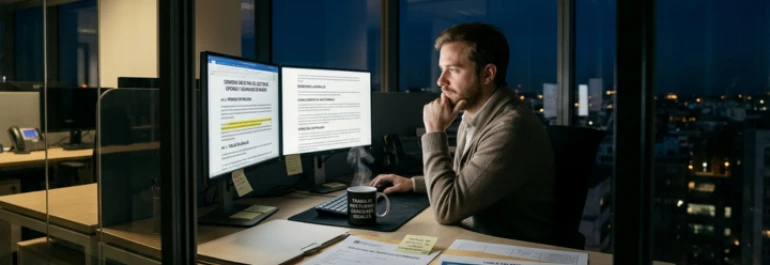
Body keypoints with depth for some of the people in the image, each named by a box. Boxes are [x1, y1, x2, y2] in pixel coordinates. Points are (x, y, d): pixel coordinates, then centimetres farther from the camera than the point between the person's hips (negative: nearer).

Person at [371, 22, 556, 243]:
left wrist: (434, 132, -19)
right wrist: (412, 183, 8)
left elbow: (446, 209, -26)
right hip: (474, 237, 7)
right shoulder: (474, 115, 2)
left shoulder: (510, 127, -27)